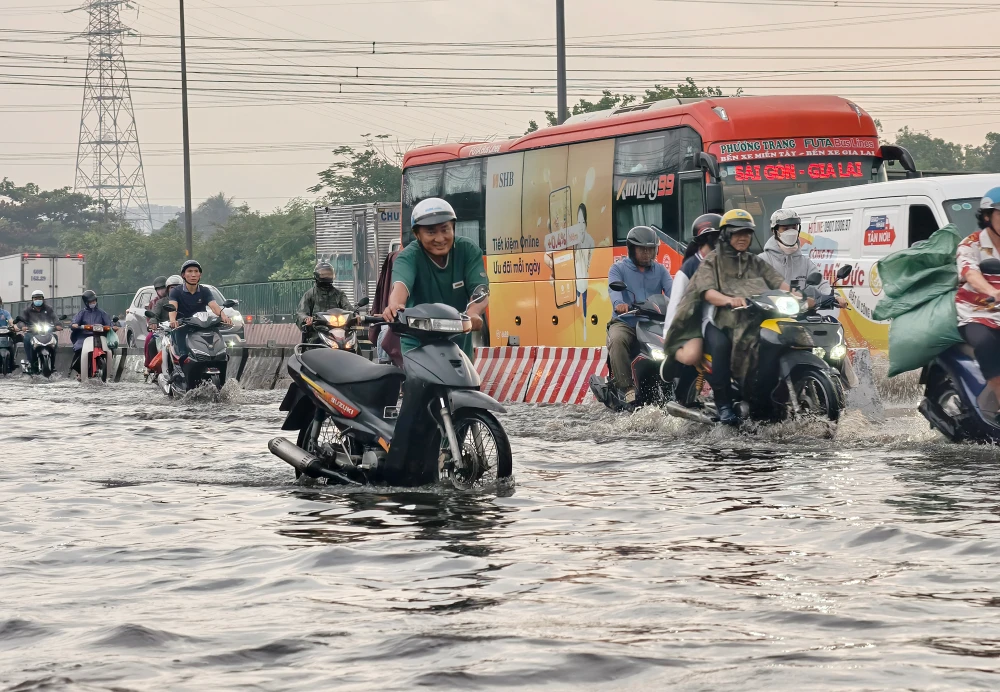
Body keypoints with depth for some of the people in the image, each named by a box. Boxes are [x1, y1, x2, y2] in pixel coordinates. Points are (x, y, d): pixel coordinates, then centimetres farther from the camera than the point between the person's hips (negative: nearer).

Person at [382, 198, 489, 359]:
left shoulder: (468, 250, -7)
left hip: (459, 341, 3)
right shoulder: (409, 257, -15)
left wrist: (473, 313, -42)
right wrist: (395, 305, -61)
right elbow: (401, 284, -36)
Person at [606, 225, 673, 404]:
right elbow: (614, 288, -14)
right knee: (617, 341, -35)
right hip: (625, 322, -3)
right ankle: (627, 388, -36)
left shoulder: (660, 270, 17)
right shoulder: (619, 269, 7)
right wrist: (619, 304, -38)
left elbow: (671, 290, -1)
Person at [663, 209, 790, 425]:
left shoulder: (756, 263, 24)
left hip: (750, 320, 4)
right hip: (719, 320, -3)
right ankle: (723, 404, -30)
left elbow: (777, 281, 9)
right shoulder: (712, 262, 10)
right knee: (720, 345, -37)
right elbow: (707, 291, -8)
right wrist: (728, 300, -30)